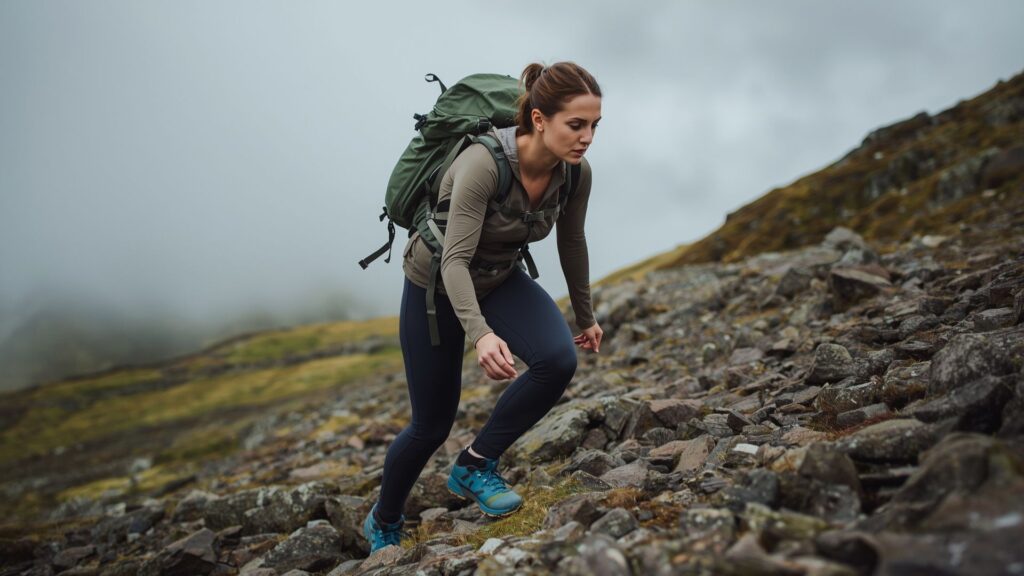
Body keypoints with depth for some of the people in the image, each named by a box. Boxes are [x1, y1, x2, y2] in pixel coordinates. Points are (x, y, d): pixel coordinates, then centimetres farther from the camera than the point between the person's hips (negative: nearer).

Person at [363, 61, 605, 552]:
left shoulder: (576, 173, -16)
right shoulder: (483, 163, -35)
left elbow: (572, 243, 0)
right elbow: (455, 260, -39)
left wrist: (585, 315, 12)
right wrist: (481, 334, -54)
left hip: (502, 280, 5)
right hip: (436, 285, -4)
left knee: (558, 359, -25)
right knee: (432, 424, 5)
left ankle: (476, 465, -4)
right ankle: (383, 523, 35)